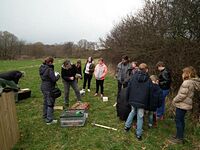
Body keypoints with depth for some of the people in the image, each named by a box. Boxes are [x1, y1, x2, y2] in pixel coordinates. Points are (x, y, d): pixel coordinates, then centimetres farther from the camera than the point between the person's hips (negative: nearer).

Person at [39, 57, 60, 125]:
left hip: (43, 87, 9)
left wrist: (54, 75, 8)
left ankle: (45, 116, 39)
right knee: (50, 104, 0)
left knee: (45, 102, 23)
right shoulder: (49, 69, -22)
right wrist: (58, 76, -3)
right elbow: (54, 79, -23)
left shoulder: (42, 68, 6)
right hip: (49, 88, -9)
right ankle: (49, 120, 8)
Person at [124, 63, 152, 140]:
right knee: (140, 117, 8)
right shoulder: (148, 80, -5)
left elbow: (128, 88, -1)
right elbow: (150, 93, 1)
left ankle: (127, 126, 28)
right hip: (142, 102, -2)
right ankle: (138, 134, 17)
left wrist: (128, 98, 9)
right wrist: (147, 103, 12)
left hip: (133, 100, 2)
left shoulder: (134, 77, -4)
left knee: (132, 112, 25)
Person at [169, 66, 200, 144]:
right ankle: (180, 135, 32)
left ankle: (179, 138, 12)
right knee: (181, 120, 19)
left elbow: (182, 95, -23)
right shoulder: (192, 82, 8)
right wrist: (176, 99, 12)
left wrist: (174, 100, -8)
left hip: (182, 105, -9)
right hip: (186, 104, 9)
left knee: (178, 120, 1)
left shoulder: (186, 83, -22)